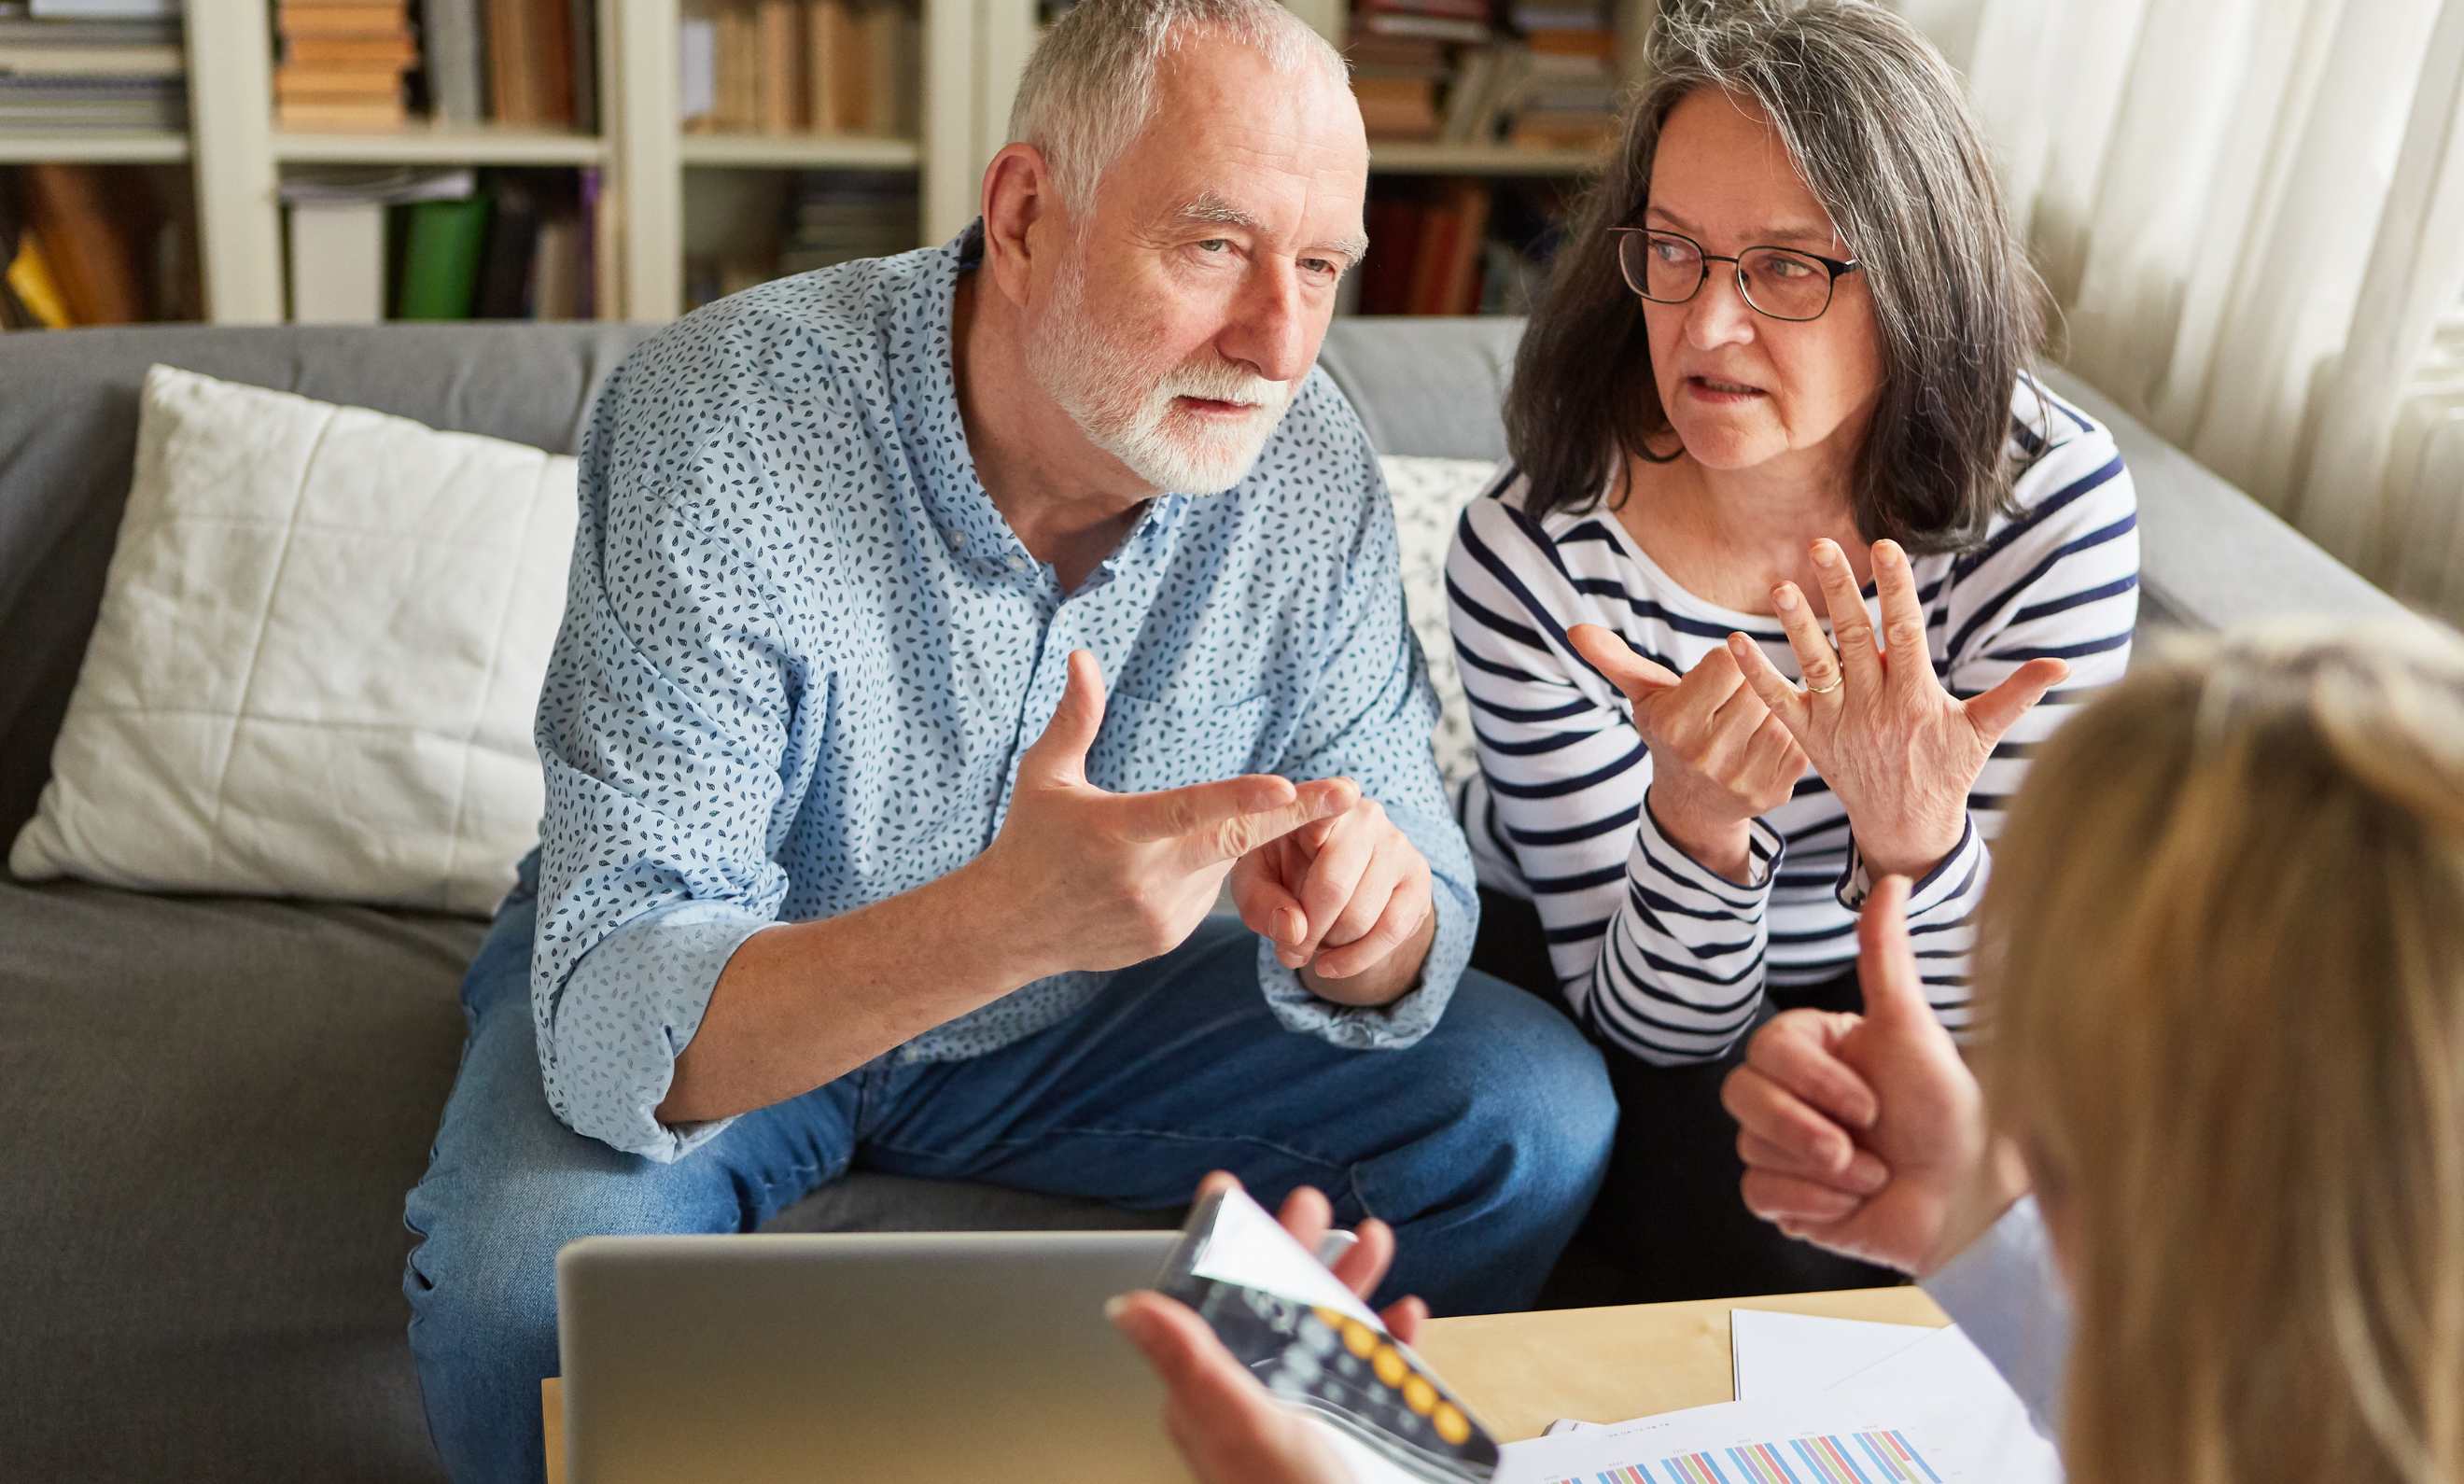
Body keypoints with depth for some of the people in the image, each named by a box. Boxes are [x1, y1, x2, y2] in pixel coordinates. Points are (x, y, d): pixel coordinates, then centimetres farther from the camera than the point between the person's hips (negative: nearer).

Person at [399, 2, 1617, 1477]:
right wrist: (1005, 920, -53)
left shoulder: (1305, 459, -15)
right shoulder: (719, 428, -29)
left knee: (1535, 1114, -9)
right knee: (531, 1294, -34)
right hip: (715, 1002, -3)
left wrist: (1367, 916, -36)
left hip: (1069, 1008, 4)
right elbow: (619, 1030, -36)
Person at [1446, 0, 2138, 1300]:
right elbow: (1650, 1024, -20)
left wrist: (1913, 827, -42)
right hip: (1579, 968, -2)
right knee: (1783, 1241, -28)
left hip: (1870, 994, 2)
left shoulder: (2050, 498, -21)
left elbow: (1973, 1016, -19)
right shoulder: (1531, 557, -25)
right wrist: (1698, 822, -41)